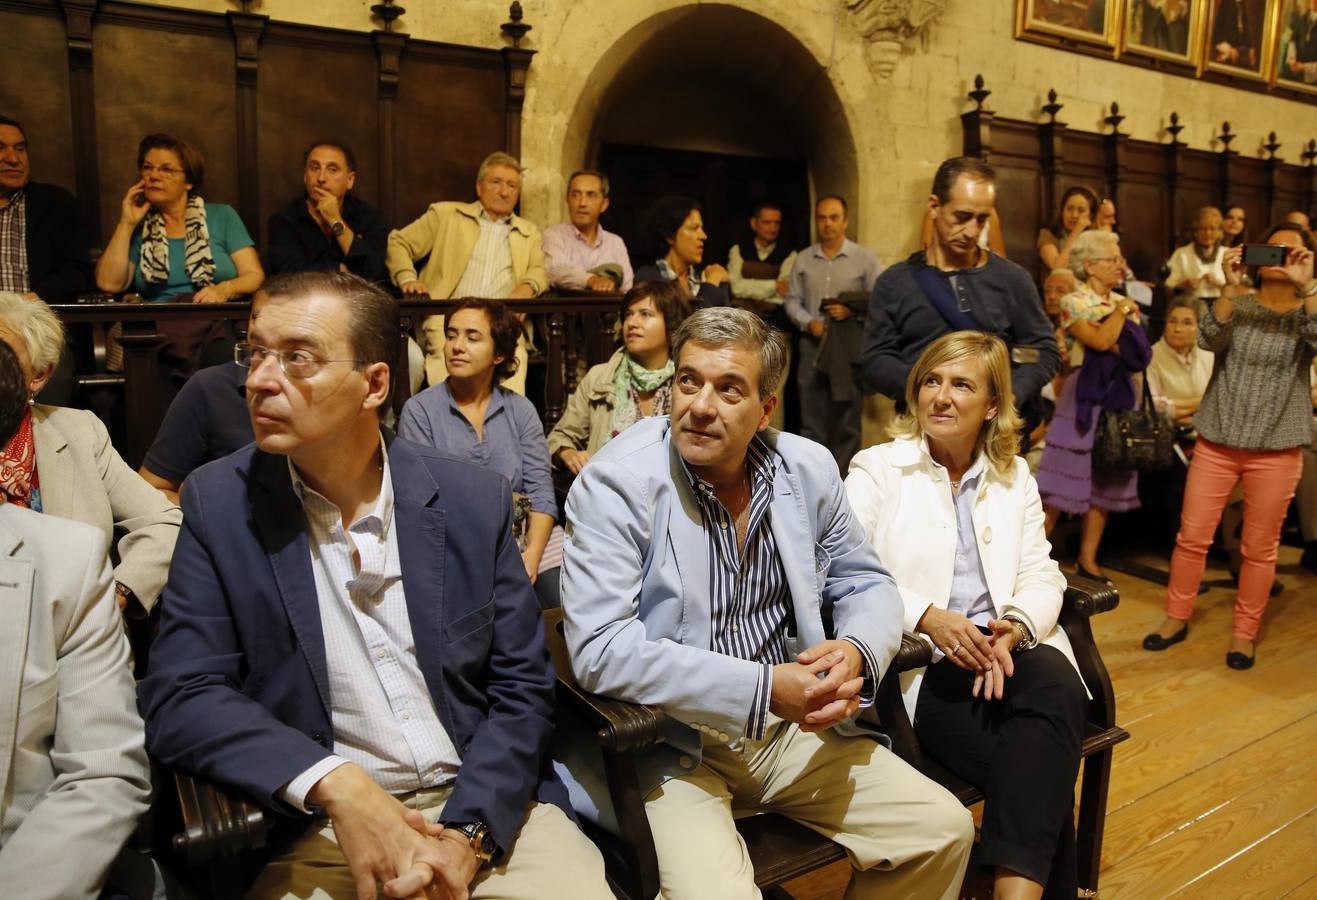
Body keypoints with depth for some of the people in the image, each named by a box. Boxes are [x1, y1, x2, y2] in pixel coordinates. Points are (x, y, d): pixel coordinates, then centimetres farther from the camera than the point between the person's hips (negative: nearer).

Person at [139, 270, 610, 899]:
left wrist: (466, 835, -11)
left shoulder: (475, 500, -2)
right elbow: (178, 698, -5)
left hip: (483, 806, 1)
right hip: (317, 829, 0)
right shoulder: (219, 504, -2)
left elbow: (521, 687, 1)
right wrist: (335, 783, -19)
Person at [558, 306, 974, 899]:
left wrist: (856, 652, -13)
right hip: (668, 742, -5)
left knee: (945, 830, 0)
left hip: (791, 725, 5)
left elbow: (867, 585, 11)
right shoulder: (616, 483, -15)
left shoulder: (809, 468, 0)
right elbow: (599, 650, -22)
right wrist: (763, 688, -25)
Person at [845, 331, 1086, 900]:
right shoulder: (877, 469, 4)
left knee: (1056, 684, -31)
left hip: (1006, 651, 4)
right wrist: (927, 617, -21)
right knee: (1041, 766, -27)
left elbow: (1041, 576, 8)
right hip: (916, 667, -4)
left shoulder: (1015, 476, 17)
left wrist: (1015, 628, -14)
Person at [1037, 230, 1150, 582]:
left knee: (1106, 481, 6)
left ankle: (1088, 557, 14)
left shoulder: (1125, 303, 12)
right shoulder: (1073, 302, -6)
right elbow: (1100, 341, -21)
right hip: (1085, 398, -6)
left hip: (1119, 397, 6)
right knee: (1067, 478, -6)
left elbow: (1141, 352, 4)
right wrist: (1121, 311, -7)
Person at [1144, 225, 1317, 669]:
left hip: (1277, 448, -1)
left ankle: (1245, 632, 21)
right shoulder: (1239, 304, 7)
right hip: (1218, 440, 1)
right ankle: (1177, 617, 20)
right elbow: (1210, 339, -12)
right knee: (1192, 537, 4)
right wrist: (1230, 286, -21)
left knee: (1259, 547, 6)